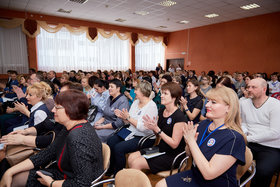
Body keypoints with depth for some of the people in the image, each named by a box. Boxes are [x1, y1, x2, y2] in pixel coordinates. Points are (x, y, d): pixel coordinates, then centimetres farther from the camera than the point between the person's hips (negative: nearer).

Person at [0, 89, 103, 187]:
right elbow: (48, 153, 3)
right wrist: (9, 172, 1)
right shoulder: (70, 129, -1)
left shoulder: (78, 139, -32)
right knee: (14, 178, 11)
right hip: (65, 175, 8)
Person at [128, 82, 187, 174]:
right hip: (161, 149, 7)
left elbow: (174, 144, -20)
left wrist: (157, 129, -25)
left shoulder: (179, 117, -21)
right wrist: (152, 127, -10)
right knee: (131, 157, -6)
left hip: (172, 155, -7)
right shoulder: (161, 111, 3)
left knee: (136, 163, -15)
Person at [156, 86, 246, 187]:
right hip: (194, 175, 6)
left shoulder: (234, 138, -22)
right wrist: (188, 144, -15)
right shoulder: (204, 124, -4)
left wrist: (191, 141, -25)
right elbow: (189, 153, 7)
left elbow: (209, 174, -26)